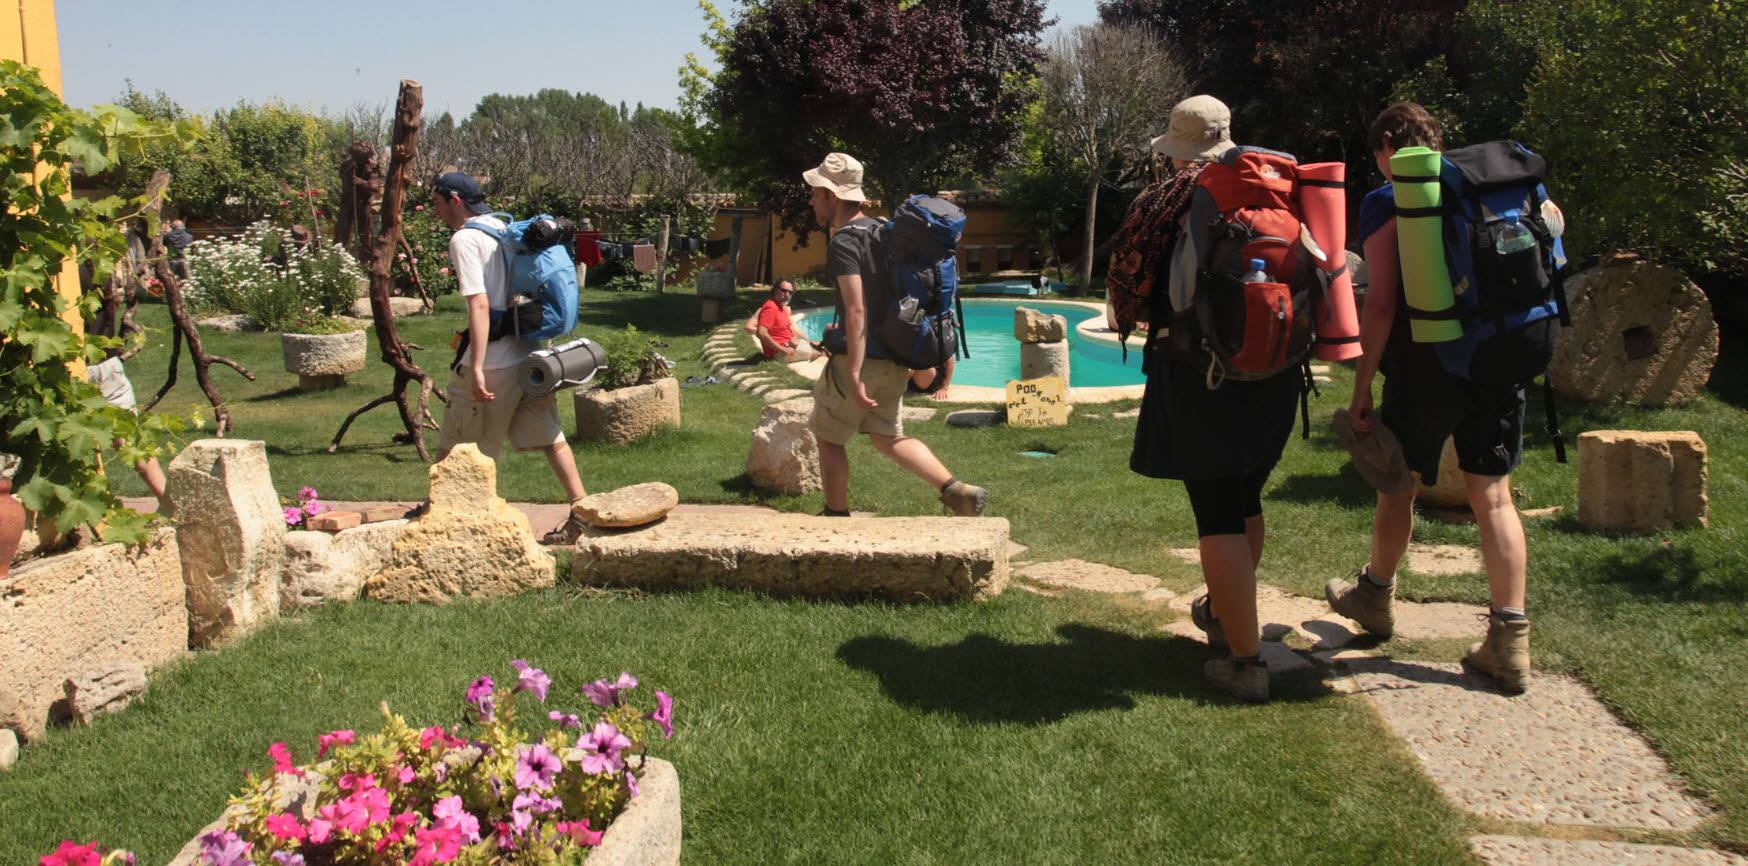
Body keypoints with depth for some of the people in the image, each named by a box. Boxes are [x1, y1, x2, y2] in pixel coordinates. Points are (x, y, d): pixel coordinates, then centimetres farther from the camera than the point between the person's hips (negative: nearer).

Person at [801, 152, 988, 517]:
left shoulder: (842, 244, -16)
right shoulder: (880, 230, 11)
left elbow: (856, 311, -25)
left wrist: (854, 375, -27)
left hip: (862, 359, -8)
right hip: (895, 360, 9)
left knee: (828, 437, 10)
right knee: (887, 436, 17)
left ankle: (837, 517, 18)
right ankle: (956, 490, 4)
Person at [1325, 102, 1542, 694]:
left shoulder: (1387, 201, -6)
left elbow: (1380, 305, -12)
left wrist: (1361, 389, -7)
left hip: (1426, 368, -4)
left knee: (1399, 485, 14)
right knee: (1493, 495, 5)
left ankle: (1375, 596, 36)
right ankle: (1510, 641, 3)